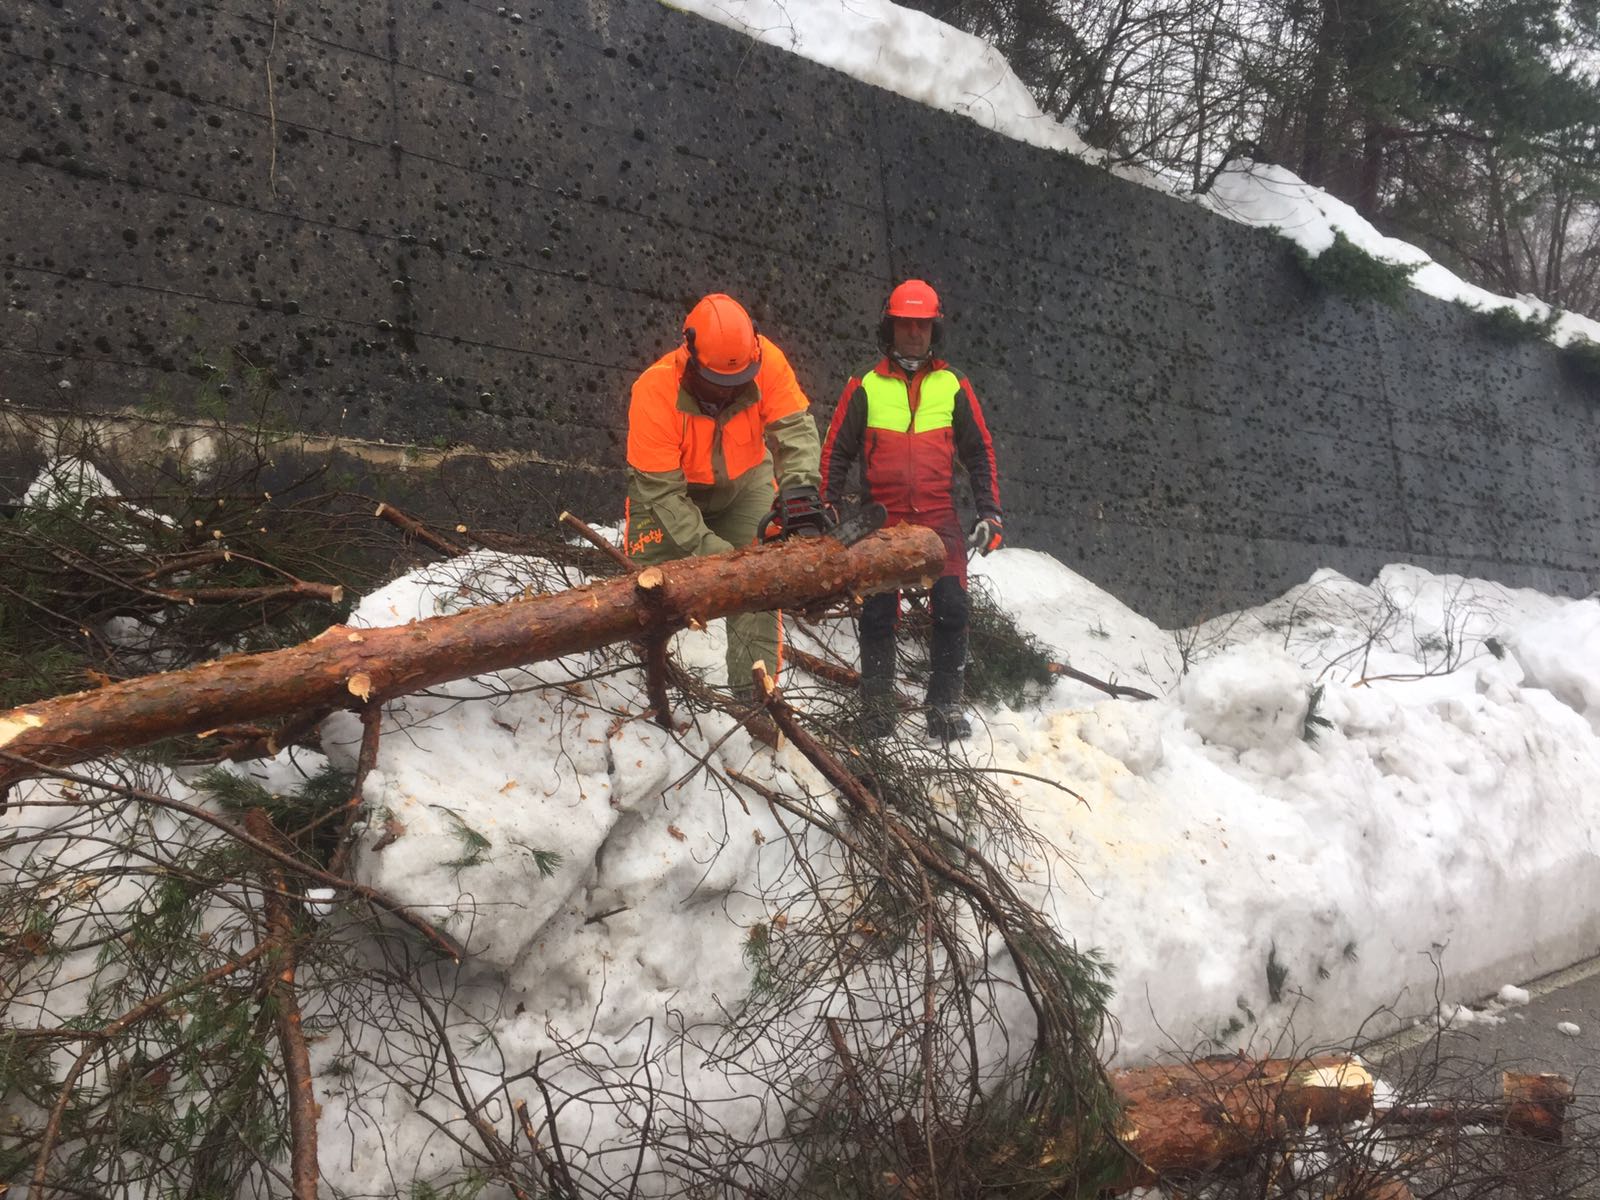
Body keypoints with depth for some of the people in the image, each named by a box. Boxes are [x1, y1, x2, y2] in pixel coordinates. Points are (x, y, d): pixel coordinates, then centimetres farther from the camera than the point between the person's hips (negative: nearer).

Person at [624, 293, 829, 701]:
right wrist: (714, 552, -38)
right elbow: (662, 491, -33)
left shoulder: (765, 361, -28)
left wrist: (799, 490, -50)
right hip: (671, 486, -2)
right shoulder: (656, 391, -35)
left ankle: (753, 689, -6)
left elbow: (795, 427, -30)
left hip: (745, 483, 2)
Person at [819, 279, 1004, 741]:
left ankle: (945, 704, 6)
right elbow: (836, 453, 9)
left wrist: (990, 512, 4)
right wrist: (828, 513, 2)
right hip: (882, 522, 0)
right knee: (878, 615, 0)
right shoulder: (865, 388, 6)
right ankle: (877, 704, 13)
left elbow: (980, 453, 11)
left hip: (940, 521, 1)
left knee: (952, 611, -6)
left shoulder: (954, 386, 8)